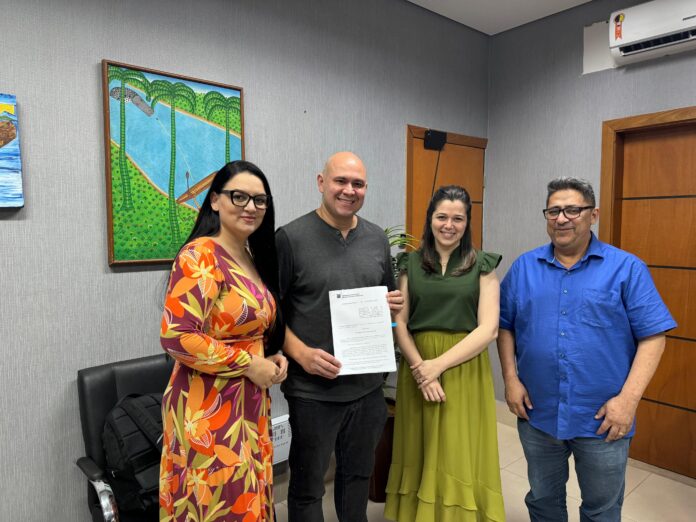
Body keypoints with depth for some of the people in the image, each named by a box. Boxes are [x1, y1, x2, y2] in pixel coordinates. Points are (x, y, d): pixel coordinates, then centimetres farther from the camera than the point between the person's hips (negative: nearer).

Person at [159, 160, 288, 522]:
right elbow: (177, 336, -24)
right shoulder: (199, 257, -17)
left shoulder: (255, 257, 9)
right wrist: (250, 364, -18)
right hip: (209, 408, -8)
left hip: (251, 403, 8)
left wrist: (272, 357, 2)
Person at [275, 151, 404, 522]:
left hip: (368, 385, 5)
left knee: (359, 475, 23)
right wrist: (301, 353, -20)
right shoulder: (291, 237, -10)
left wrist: (393, 304, -4)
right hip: (313, 388, -4)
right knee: (307, 485, 13)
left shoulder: (377, 238, 6)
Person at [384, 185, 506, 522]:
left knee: (461, 455, 7)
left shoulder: (482, 266, 0)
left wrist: (439, 365, -14)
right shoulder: (411, 263, 5)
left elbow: (488, 329, -7)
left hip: (465, 371, -1)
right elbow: (399, 322, 1)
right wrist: (419, 367, -13)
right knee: (421, 453, 11)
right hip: (418, 369, 2)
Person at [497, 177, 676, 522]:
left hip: (603, 419, -2)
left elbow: (652, 335, -8)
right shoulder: (523, 267, 2)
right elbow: (504, 325, 5)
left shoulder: (626, 268, -6)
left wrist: (628, 398, -15)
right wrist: (511, 379, -5)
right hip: (537, 414, 2)